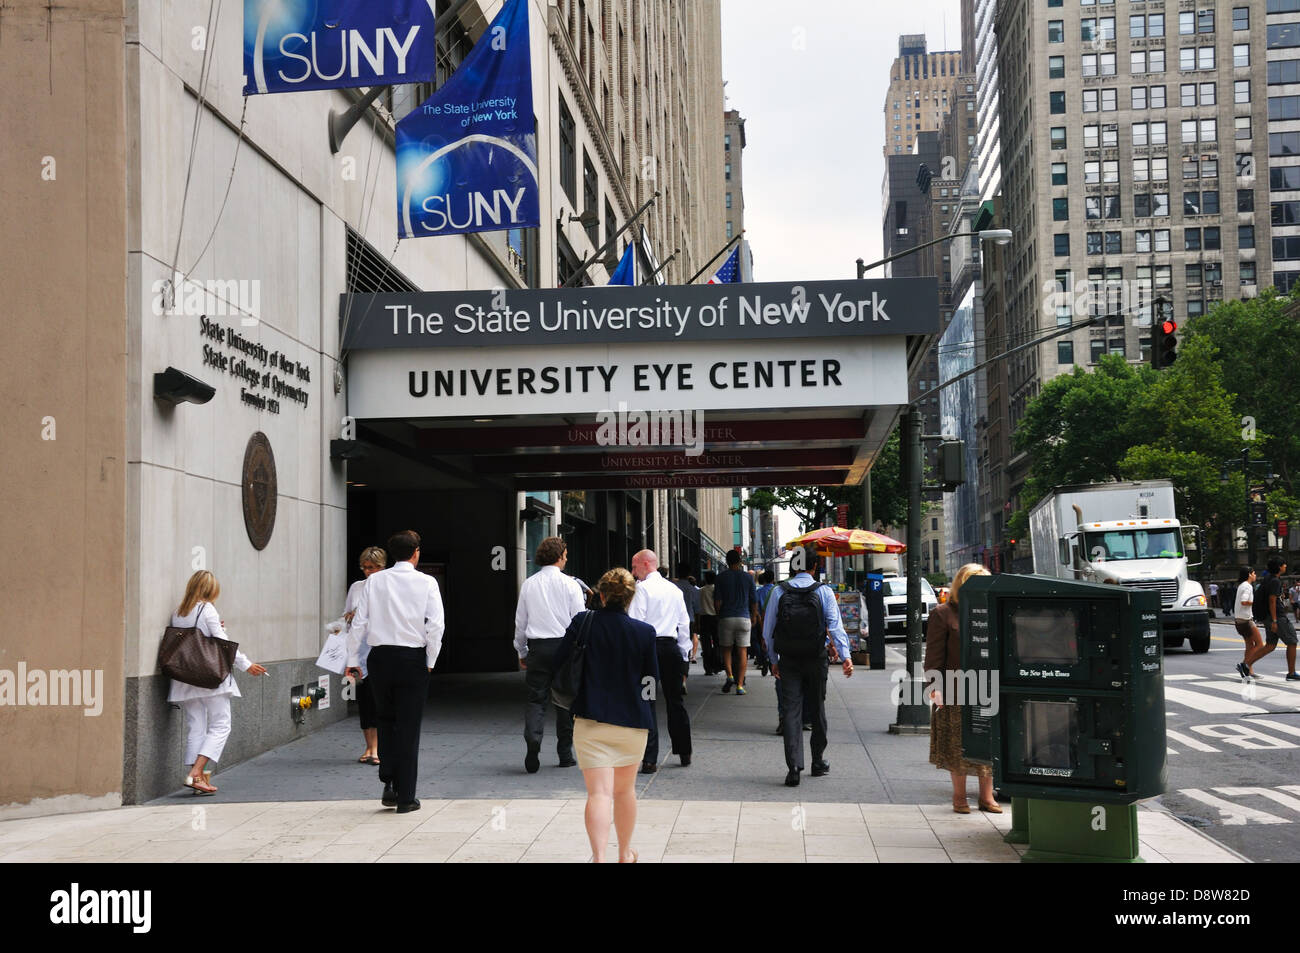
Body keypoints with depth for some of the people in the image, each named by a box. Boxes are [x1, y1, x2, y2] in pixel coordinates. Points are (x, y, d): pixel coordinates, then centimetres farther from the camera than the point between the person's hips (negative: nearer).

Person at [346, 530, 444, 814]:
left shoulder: (375, 581, 1)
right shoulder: (426, 583, -5)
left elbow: (359, 623, 1)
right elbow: (436, 625, -11)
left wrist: (352, 660, 9)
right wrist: (430, 661, 0)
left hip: (381, 657, 2)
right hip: (413, 659, -2)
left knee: (386, 722, 20)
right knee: (409, 727, 4)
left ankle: (389, 784, 9)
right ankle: (406, 796, 7)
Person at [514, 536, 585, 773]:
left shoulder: (528, 584, 5)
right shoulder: (570, 584, -3)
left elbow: (520, 621, 10)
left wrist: (522, 652, 20)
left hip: (537, 647, 2)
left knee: (536, 699, 1)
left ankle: (532, 738, -25)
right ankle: (565, 753, 14)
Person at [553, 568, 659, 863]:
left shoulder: (583, 623, -8)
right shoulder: (645, 632, -7)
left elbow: (559, 662, -1)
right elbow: (653, 678, 0)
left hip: (590, 720, -2)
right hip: (632, 720, 2)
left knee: (599, 793, -5)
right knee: (625, 789, 21)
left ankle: (599, 857, -24)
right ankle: (625, 853, 36)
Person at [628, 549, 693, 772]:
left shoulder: (642, 588, -6)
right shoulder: (674, 589, 13)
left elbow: (635, 622, -13)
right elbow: (684, 624, 15)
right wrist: (684, 656, 21)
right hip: (671, 647, 6)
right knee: (675, 701, 15)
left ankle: (650, 760, -9)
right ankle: (684, 753, 25)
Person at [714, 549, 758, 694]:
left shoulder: (721, 577, -1)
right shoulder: (748, 577, 4)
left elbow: (717, 601, -5)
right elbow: (754, 601, 7)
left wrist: (719, 615, 11)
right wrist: (754, 616, 21)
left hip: (726, 618, -1)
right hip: (744, 617, 1)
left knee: (726, 649, 13)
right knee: (742, 651, 4)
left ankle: (729, 675, -9)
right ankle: (740, 685, -1)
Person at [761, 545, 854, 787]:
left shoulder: (779, 592, 1)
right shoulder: (823, 592, -4)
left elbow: (768, 630, 4)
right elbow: (835, 625, -12)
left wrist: (774, 660, 13)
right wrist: (845, 655, -14)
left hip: (788, 660, 0)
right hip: (816, 658, 0)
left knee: (790, 710, -1)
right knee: (817, 708, 15)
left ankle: (794, 767, -13)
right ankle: (818, 762, 27)